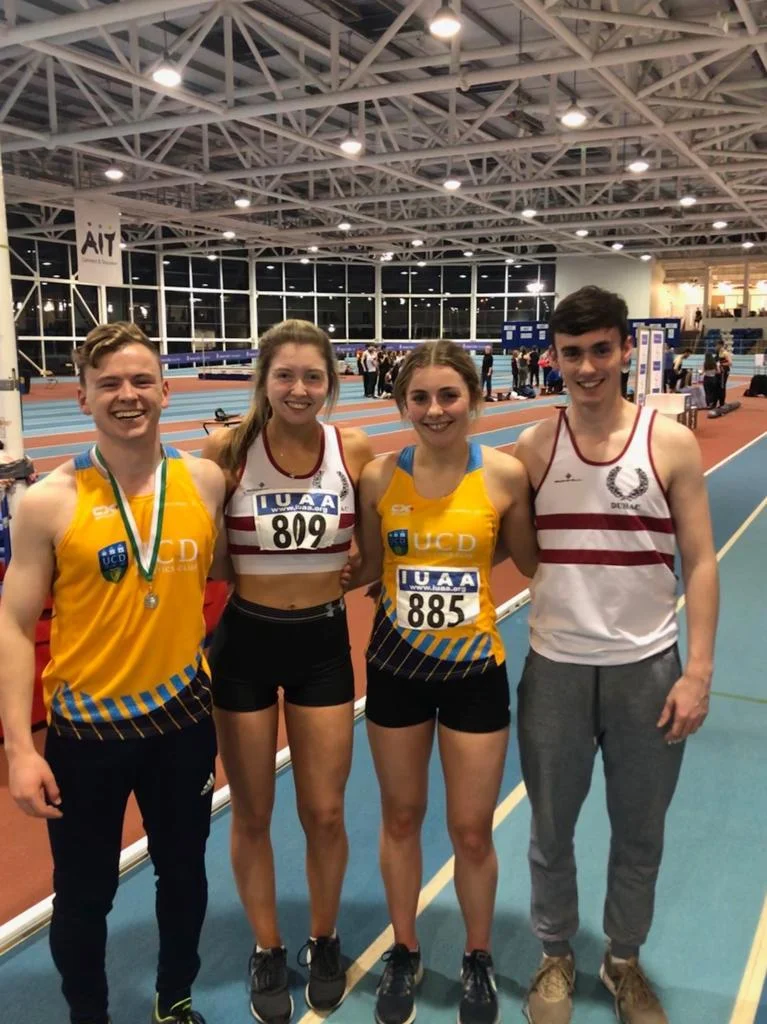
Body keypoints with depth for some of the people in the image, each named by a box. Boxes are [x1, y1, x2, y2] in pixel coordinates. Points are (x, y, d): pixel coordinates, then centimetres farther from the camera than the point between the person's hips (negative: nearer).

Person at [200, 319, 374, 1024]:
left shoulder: (355, 450, -7)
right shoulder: (228, 449, -12)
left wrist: (341, 577, -6)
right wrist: (240, 576, -15)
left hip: (323, 641, 1)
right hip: (244, 641, -1)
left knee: (325, 814, 12)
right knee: (252, 815, 13)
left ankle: (324, 942, 39)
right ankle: (267, 951, 38)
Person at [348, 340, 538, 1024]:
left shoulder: (504, 474, -11)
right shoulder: (379, 477, -7)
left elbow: (534, 562, 0)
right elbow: (366, 570, 2)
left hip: (475, 669, -1)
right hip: (397, 667, 2)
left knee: (472, 831, 11)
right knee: (401, 817, 18)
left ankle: (479, 961, 40)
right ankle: (405, 952, 42)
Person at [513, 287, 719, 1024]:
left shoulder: (672, 443, -5)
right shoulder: (533, 448, -2)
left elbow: (699, 563, -3)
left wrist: (698, 671, -7)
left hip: (647, 667, 0)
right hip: (556, 668, 1)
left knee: (639, 833, 16)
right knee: (552, 830, 16)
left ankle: (624, 961, 40)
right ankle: (556, 957, 39)